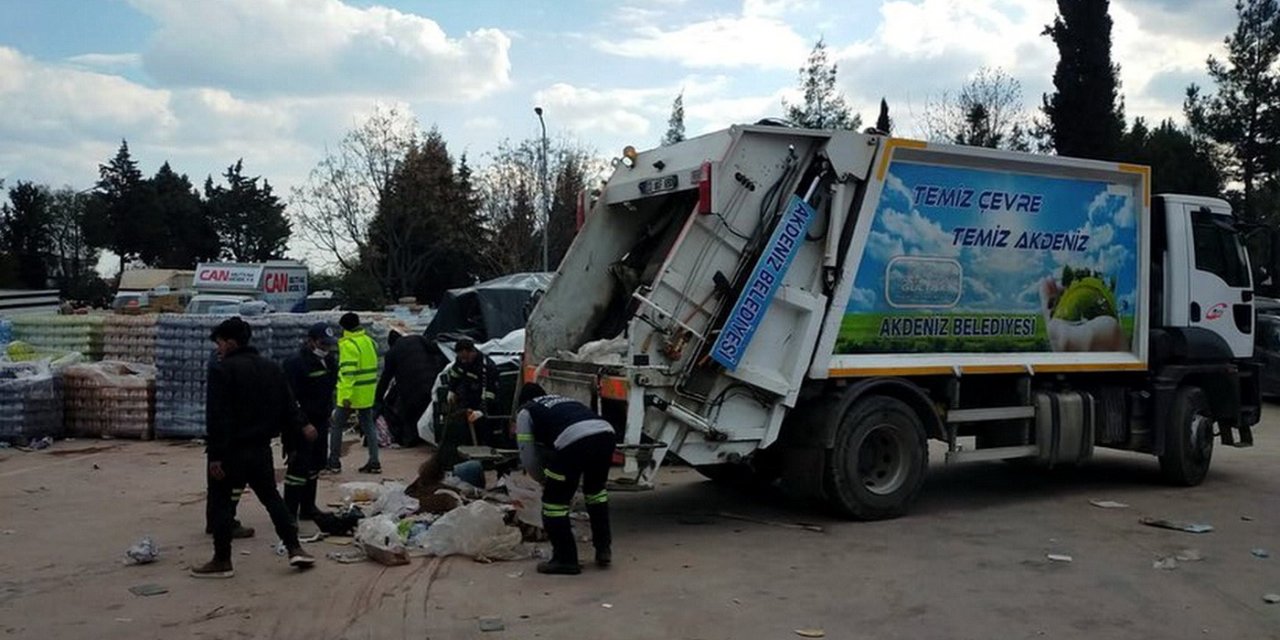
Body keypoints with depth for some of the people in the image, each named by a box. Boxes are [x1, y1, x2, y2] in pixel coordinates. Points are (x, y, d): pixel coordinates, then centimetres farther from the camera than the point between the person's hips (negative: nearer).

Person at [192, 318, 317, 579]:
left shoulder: (222, 370, -12)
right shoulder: (272, 368, 10)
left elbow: (217, 417, -16)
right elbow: (288, 405, 10)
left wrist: (215, 454, -15)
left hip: (233, 450, -6)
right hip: (261, 447, 6)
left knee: (223, 503, 5)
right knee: (271, 496, 16)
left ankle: (222, 561, 11)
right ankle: (294, 548, 12)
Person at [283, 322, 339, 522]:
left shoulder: (329, 361, 10)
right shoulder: (295, 363, -17)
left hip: (321, 421, 9)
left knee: (315, 464, 15)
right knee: (299, 466, -7)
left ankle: (308, 508, 27)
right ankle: (289, 512, 0)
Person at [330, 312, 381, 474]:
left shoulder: (348, 345, -16)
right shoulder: (369, 341, 10)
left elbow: (348, 372, -23)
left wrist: (347, 395, -25)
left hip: (352, 394, -7)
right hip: (368, 394, 7)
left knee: (337, 426, 8)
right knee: (368, 426, 10)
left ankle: (334, 462, 13)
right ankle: (374, 462, 7)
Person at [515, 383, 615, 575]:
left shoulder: (526, 412, 25)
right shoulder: (565, 400, 41)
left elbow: (528, 459, 19)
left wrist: (544, 480, 36)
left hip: (573, 441, -6)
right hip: (605, 432, 6)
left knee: (554, 501, 13)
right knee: (595, 490, 31)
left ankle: (565, 559, 18)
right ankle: (604, 549, 36)